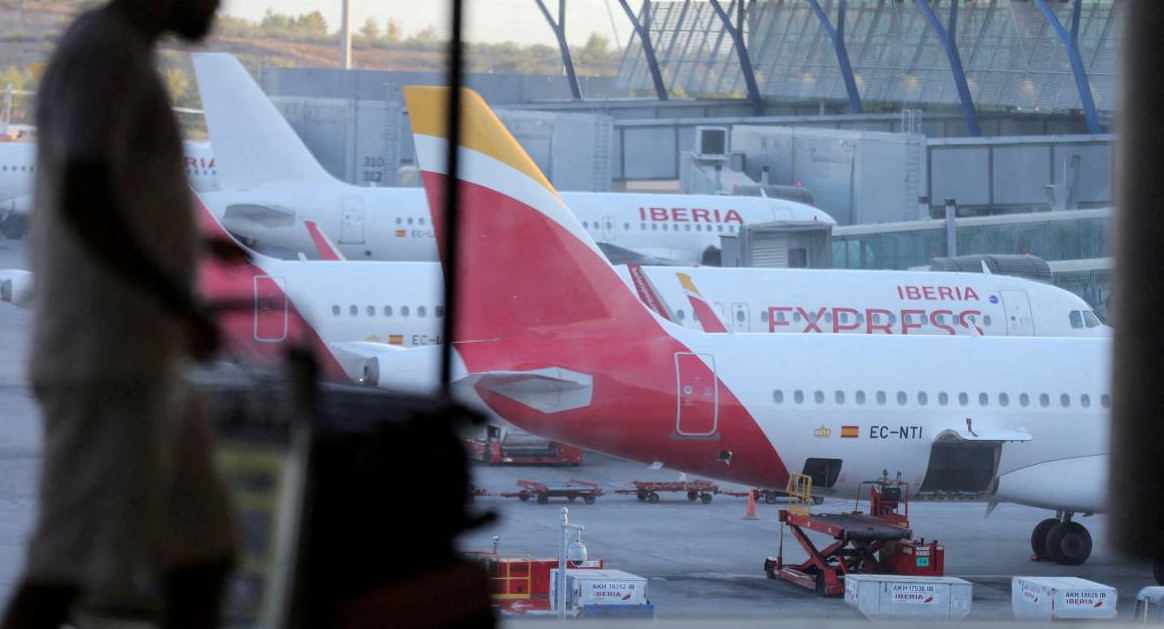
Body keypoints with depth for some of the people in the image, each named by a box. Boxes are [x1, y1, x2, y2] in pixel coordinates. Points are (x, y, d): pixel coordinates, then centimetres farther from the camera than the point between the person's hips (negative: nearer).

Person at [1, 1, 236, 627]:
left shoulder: (119, 57, 18)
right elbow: (82, 200, -25)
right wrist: (181, 306, -23)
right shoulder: (102, 52, -13)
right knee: (70, 561, -9)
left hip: (144, 367, 10)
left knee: (202, 558, 9)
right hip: (108, 367, -10)